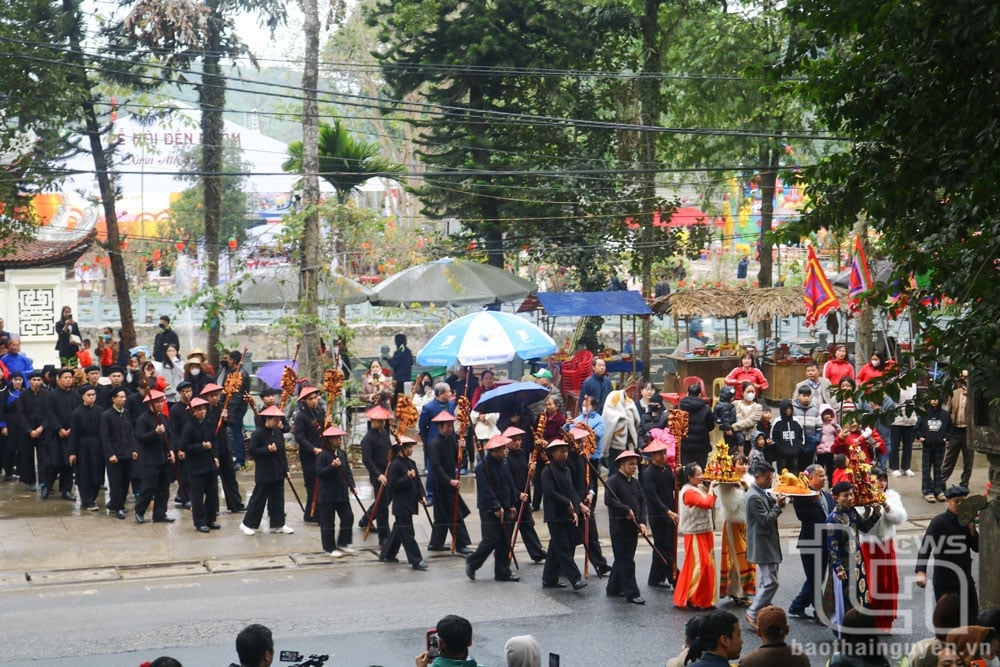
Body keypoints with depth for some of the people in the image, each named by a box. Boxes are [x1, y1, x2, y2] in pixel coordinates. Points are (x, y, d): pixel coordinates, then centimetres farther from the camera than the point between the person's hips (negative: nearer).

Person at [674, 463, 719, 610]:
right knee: (699, 565, -8)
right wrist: (711, 488, -14)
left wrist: (713, 489, 9)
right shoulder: (688, 492, -17)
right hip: (695, 534, -10)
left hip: (704, 533, 10)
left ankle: (704, 599, 18)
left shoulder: (698, 489, 13)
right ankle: (692, 599, 0)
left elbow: (710, 504, 19)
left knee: (707, 565, 11)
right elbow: (707, 503, -25)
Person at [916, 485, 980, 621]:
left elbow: (977, 548, 8)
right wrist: (921, 572, -37)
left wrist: (971, 528, -9)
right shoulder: (939, 522, -12)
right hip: (945, 582, -6)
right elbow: (925, 547, -22)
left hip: (965, 579, 6)